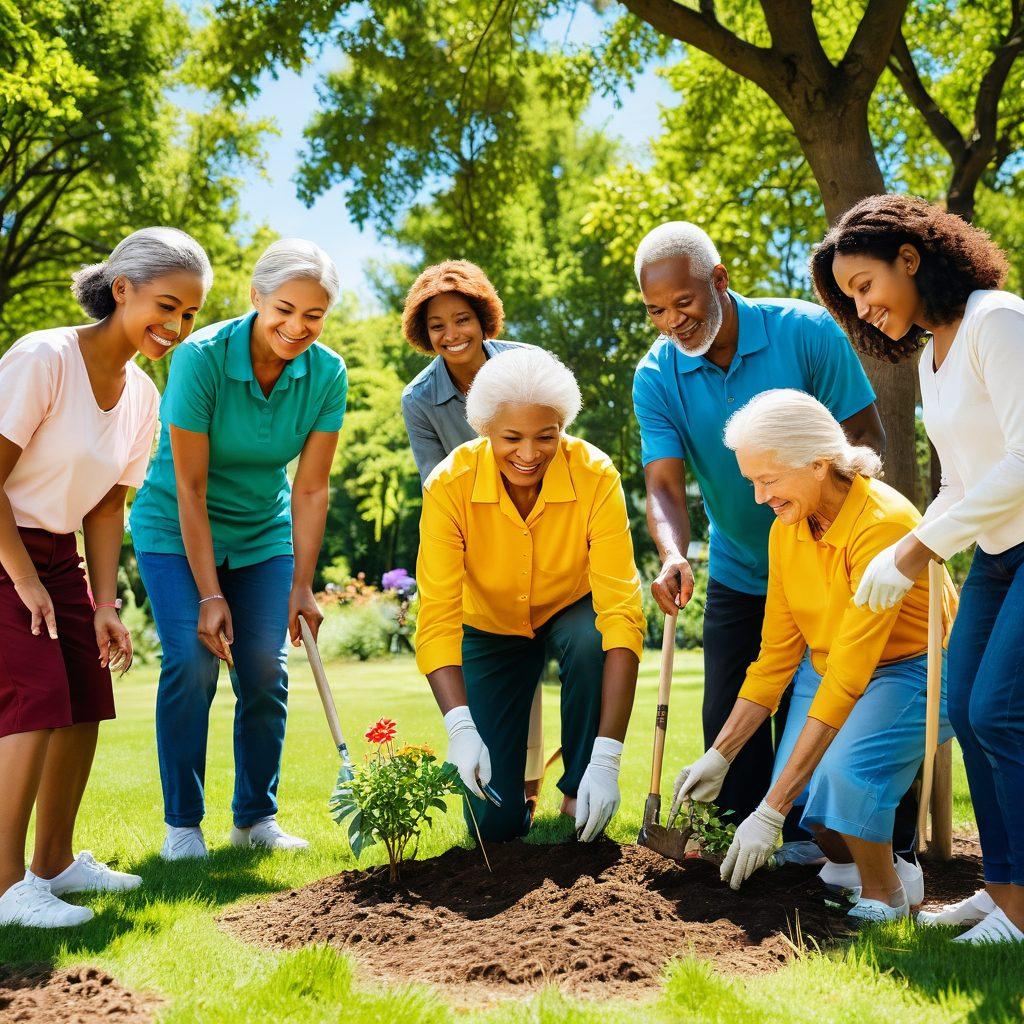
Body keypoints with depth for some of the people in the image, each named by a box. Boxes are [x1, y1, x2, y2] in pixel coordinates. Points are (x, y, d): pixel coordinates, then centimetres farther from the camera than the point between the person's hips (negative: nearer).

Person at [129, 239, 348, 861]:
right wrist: (209, 595, -23)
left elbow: (311, 489, -10)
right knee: (193, 660, -15)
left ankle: (257, 818, 13)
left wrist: (302, 586, -13)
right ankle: (183, 823, -2)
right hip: (176, 530, -3)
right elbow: (191, 490, -22)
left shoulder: (328, 375, -14)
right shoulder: (201, 359, -25)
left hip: (263, 535, 4)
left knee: (267, 671, -3)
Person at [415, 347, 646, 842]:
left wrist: (607, 758, -44)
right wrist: (460, 726, -49)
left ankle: (577, 795, -12)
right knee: (496, 822, -8)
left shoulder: (595, 476, -30)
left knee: (590, 640, -37)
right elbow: (438, 616, -31)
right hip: (490, 628, 0)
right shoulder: (450, 486, -29)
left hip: (572, 611, 0)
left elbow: (620, 611, -35)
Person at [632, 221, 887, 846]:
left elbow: (867, 434, -11)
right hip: (738, 577, 3)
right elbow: (664, 484, -18)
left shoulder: (806, 332, -16)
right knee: (730, 723, 3)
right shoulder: (657, 377, -9)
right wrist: (673, 555, -39)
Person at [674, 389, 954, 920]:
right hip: (829, 667, 7)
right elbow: (776, 655, 4)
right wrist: (720, 754, -3)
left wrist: (772, 809, -32)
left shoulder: (882, 523, -29)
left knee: (843, 772, -32)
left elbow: (847, 678, -32)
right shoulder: (786, 531, -5)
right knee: (806, 797, -15)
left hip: (915, 669, -7)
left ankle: (884, 896, -5)